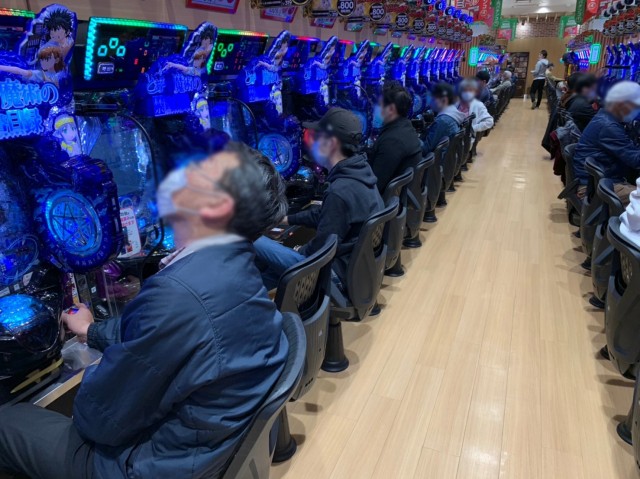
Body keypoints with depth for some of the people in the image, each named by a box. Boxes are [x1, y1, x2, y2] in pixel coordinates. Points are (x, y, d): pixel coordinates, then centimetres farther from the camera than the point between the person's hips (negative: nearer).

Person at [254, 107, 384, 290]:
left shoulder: (340, 191, -30)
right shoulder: (359, 172, 2)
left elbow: (322, 247, -21)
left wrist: (300, 252, 0)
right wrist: (288, 219, 20)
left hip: (336, 270, -10)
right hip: (356, 263, 10)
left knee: (255, 242, -4)